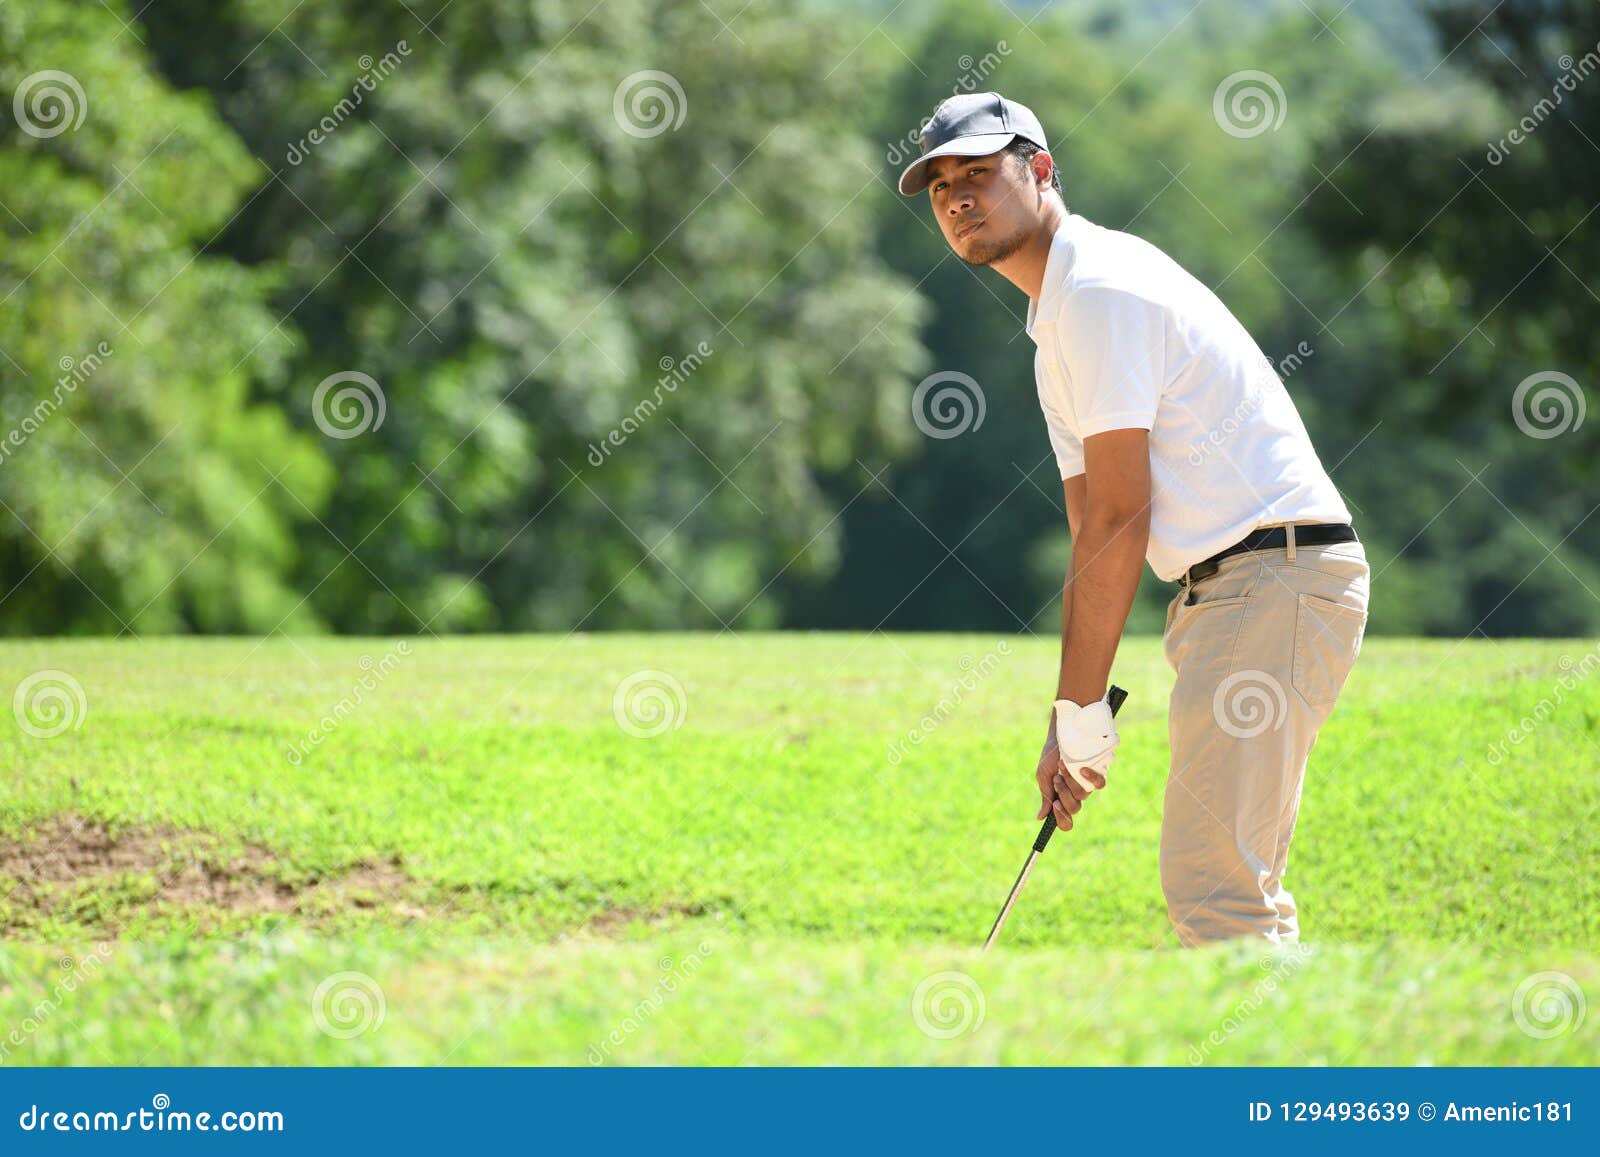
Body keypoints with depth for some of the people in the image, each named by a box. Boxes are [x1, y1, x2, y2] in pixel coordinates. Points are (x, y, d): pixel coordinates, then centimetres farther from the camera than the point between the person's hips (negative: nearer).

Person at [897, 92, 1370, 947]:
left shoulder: (1102, 286, -11)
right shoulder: (1056, 329, 21)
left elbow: (1122, 521, -15)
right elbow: (1091, 538, 22)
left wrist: (1082, 713, -12)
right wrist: (1068, 725, 15)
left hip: (1276, 577, -11)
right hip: (1224, 588, 11)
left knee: (1212, 884, -15)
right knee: (1232, 887, 13)